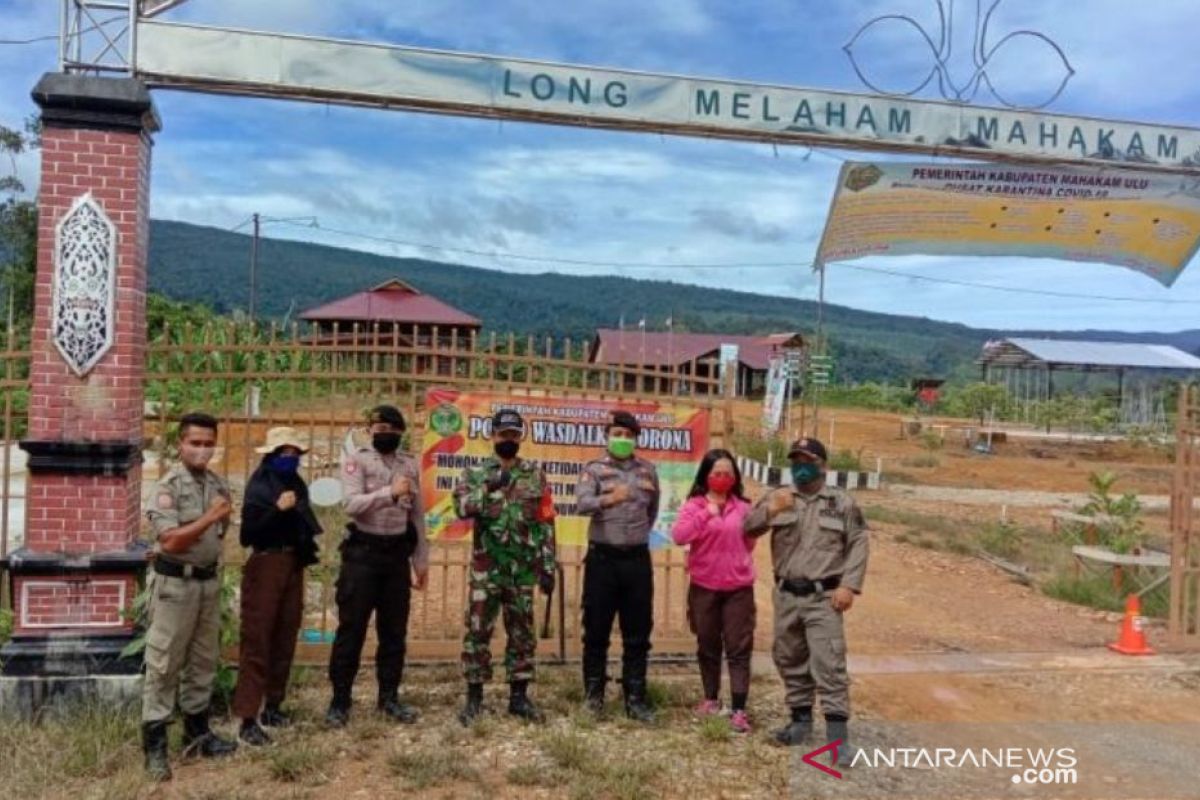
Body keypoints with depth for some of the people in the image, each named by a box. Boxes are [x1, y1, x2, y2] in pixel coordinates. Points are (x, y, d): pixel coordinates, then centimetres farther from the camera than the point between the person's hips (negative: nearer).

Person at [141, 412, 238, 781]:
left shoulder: (219, 484, 7)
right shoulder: (168, 486, -14)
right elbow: (170, 541, -21)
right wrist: (208, 518, -23)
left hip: (209, 580, 7)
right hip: (175, 582, -7)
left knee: (204, 660, 14)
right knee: (164, 664, 0)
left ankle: (197, 731, 27)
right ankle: (154, 744, 8)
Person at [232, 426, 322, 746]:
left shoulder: (297, 483, 9)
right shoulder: (259, 485, -10)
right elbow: (248, 533, -17)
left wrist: (306, 548, 5)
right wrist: (277, 509, -27)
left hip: (293, 565, 7)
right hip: (266, 565, -7)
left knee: (285, 639, 13)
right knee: (257, 642, -5)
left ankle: (273, 706, 24)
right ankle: (248, 719, -3)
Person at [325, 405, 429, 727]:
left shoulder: (410, 465, 9)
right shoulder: (357, 461, -5)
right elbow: (352, 504, -21)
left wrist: (421, 559, 12)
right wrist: (390, 492, -34)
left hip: (397, 554, 5)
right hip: (363, 552, -4)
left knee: (394, 630, 10)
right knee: (351, 628, 0)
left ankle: (389, 697, 22)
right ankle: (340, 701, 11)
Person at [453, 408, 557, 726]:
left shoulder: (536, 475, 5)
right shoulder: (475, 473, 2)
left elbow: (546, 523, 4)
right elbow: (461, 507, -15)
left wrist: (548, 566, -1)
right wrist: (489, 487, -26)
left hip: (523, 569, 1)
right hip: (486, 568, -1)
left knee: (522, 633, 8)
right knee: (477, 631, 2)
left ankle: (519, 695, 18)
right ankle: (474, 696, 12)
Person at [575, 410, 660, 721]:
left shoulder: (648, 471, 8)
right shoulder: (594, 469, -3)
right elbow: (582, 504, -23)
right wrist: (608, 499, -41)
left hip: (637, 559, 3)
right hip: (603, 558, -3)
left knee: (638, 634, 6)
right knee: (596, 631, 5)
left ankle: (635, 699, 15)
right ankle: (594, 694, 19)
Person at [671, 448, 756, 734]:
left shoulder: (743, 507, 2)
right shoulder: (694, 505, -3)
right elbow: (678, 536, -20)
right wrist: (706, 513, -23)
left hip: (738, 588, 0)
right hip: (704, 588, 0)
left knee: (739, 649, -1)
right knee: (708, 646, 14)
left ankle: (739, 710, 0)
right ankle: (711, 699, 30)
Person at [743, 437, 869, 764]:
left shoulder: (843, 502, 1)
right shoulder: (777, 497, 5)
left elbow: (858, 544, -1)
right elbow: (746, 528, -3)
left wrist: (849, 585, -11)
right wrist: (768, 511, -23)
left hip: (824, 597, -3)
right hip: (786, 595, 4)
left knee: (829, 665, -8)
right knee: (790, 661, 14)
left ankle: (838, 734, -4)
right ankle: (801, 719, 30)